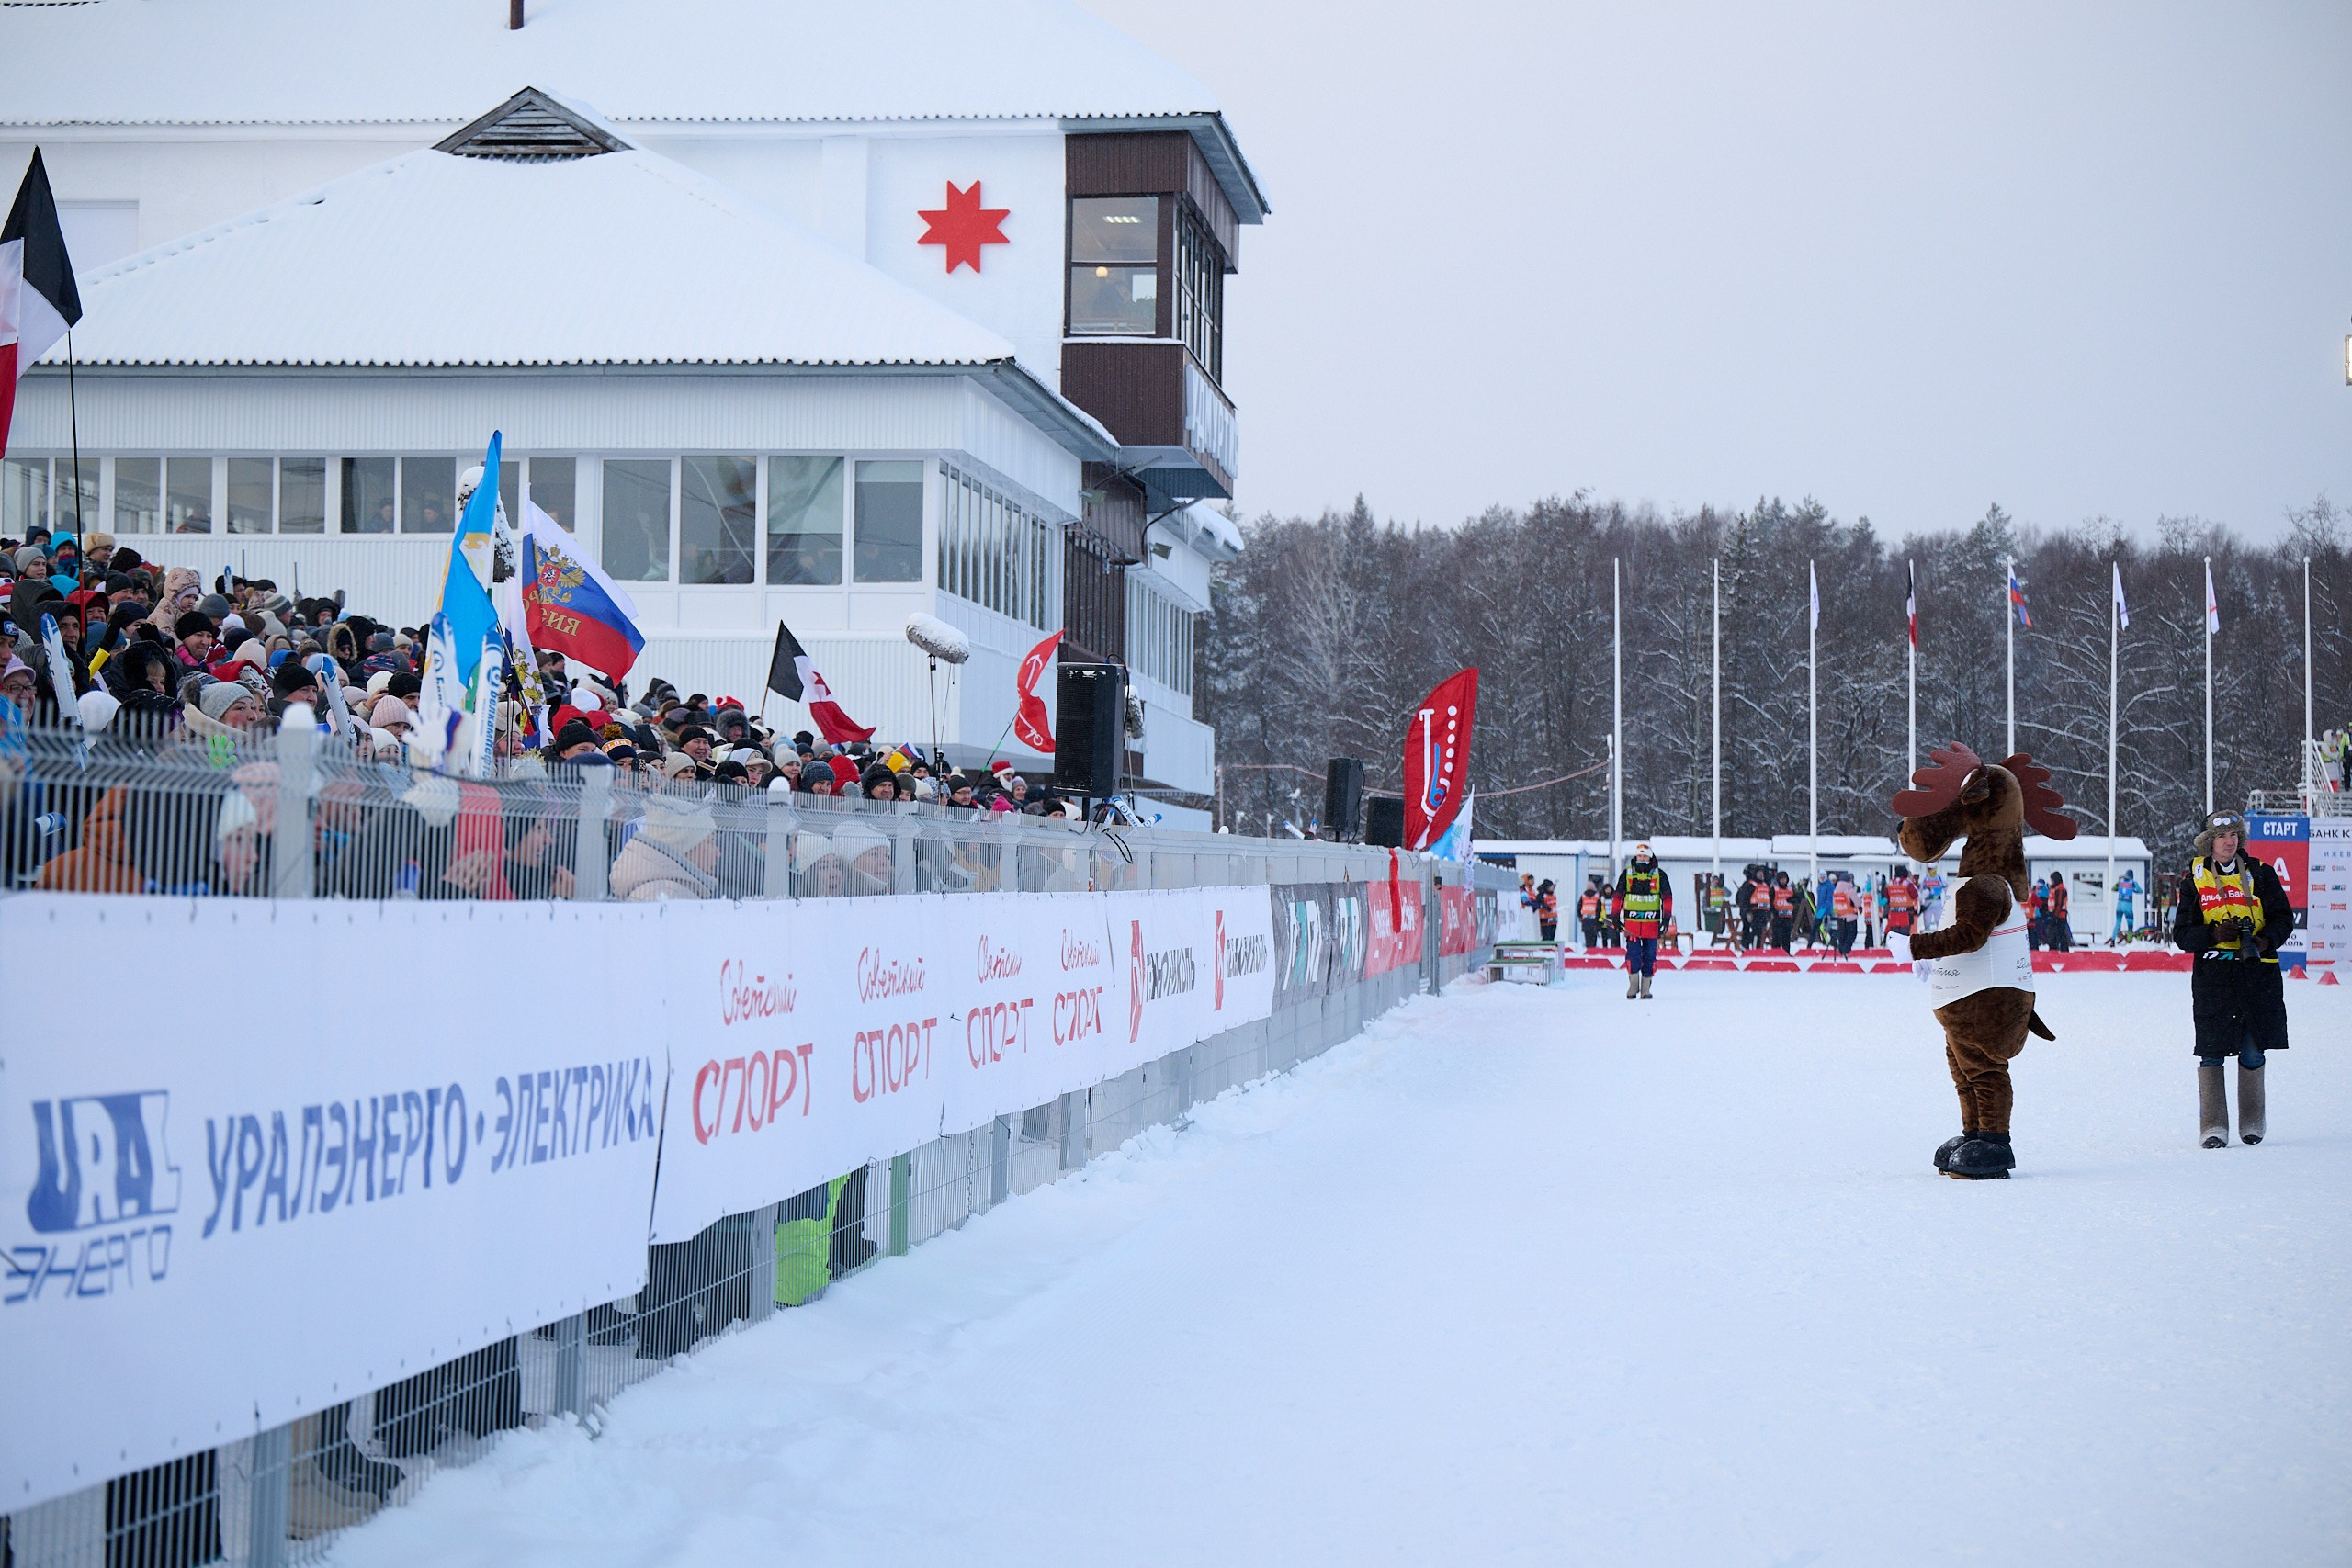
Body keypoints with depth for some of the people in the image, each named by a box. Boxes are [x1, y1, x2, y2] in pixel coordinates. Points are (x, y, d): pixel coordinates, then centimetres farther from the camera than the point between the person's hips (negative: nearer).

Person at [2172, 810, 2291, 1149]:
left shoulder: (2259, 874, 7)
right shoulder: (2194, 880, 6)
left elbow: (2284, 918, 7)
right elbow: (2182, 934, 4)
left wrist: (2265, 940, -12)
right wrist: (2216, 934, -15)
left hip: (2257, 971, 1)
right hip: (2213, 974, -1)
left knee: (2253, 1054, 4)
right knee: (2212, 1053, -5)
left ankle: (2252, 1124, 18)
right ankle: (2213, 1127, 0)